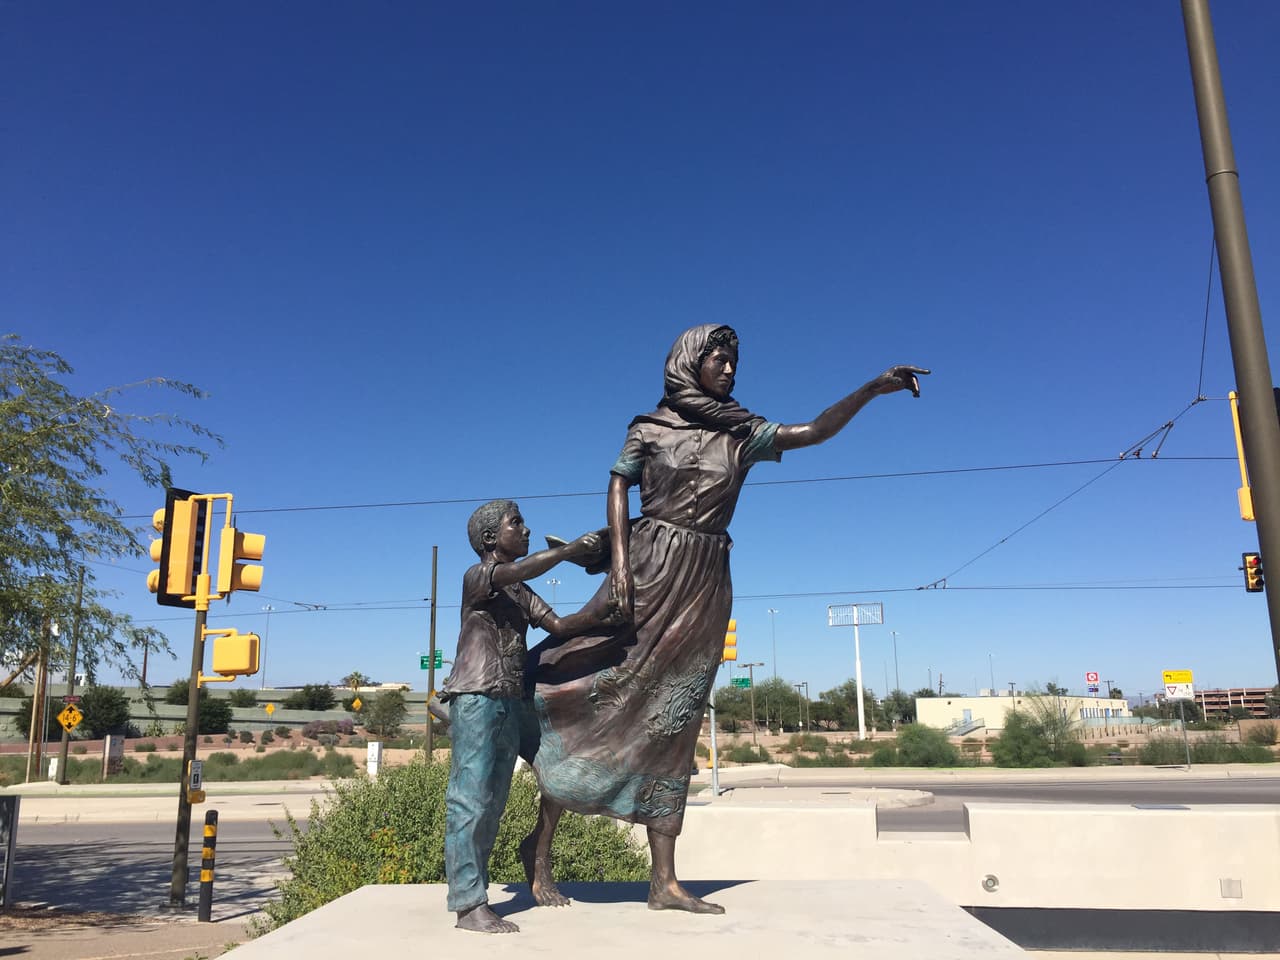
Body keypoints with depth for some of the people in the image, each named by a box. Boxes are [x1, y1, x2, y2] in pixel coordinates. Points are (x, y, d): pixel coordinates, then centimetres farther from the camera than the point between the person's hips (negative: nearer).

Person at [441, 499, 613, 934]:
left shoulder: (523, 594, 21)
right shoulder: (476, 577, -2)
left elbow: (559, 624, 9)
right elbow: (515, 571, -23)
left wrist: (603, 611, -5)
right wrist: (570, 549, -24)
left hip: (510, 703, 8)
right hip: (476, 698, -8)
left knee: (492, 804, 7)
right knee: (471, 798, -9)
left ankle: (472, 895, 12)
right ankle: (469, 905, -9)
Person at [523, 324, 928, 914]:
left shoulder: (741, 436, 11)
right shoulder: (650, 429, 4)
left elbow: (814, 431, 2)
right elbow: (618, 488, -1)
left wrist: (872, 388, -9)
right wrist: (619, 556, -15)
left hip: (705, 586, 4)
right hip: (650, 573, -4)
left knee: (670, 725, 5)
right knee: (597, 696, -4)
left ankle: (663, 882, 9)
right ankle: (540, 843, 14)